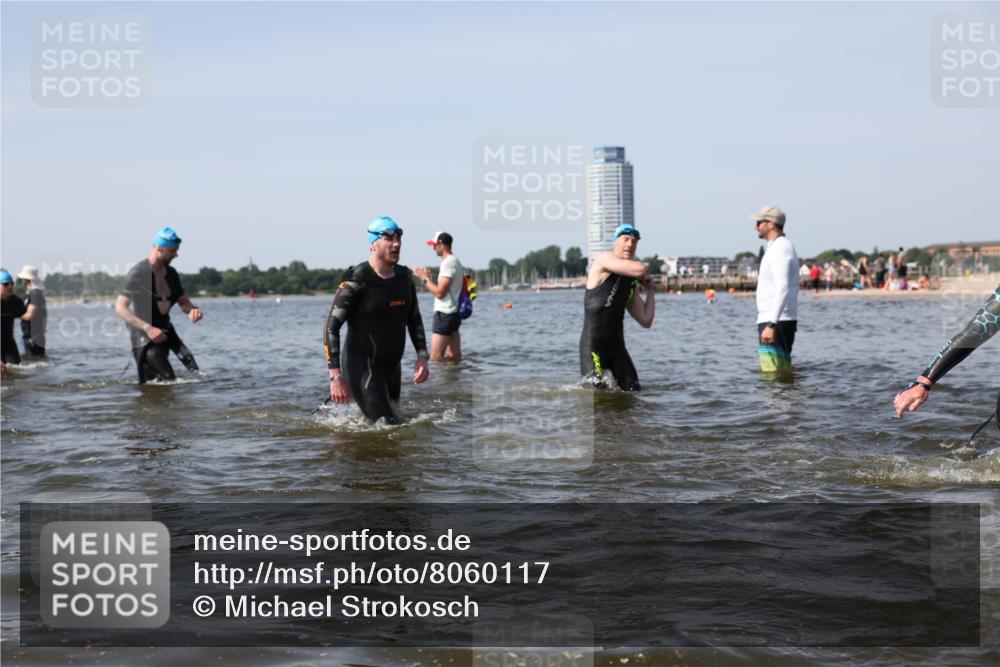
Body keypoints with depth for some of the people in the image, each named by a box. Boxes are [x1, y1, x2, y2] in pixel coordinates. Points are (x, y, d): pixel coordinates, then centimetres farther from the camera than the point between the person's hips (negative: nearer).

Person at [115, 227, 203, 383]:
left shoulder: (171, 273, 7)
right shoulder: (139, 273, -15)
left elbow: (183, 302, 16)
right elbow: (120, 308, -20)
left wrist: (192, 309, -10)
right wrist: (147, 328, -31)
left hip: (164, 332, 6)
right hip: (144, 336, -6)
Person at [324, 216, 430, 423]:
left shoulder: (404, 277, 6)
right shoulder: (357, 281, -15)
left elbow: (414, 319, 19)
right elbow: (331, 327, -16)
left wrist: (422, 356, 5)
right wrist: (336, 376, -22)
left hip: (391, 367, 8)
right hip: (362, 368, -8)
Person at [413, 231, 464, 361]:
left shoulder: (448, 263, -15)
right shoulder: (456, 262, 16)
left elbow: (439, 292, -20)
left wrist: (424, 278, -10)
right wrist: (428, 277, 17)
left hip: (444, 314, -10)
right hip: (454, 312, 10)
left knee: (436, 357, -10)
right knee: (454, 355, 10)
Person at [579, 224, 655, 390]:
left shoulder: (631, 282, 16)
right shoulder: (604, 259, -6)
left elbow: (646, 321, 13)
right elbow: (639, 269, -23)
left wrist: (649, 291, 11)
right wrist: (644, 272, 0)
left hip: (617, 345, 7)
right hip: (593, 345, -7)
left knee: (633, 391, 3)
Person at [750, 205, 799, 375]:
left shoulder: (779, 248, -14)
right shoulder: (785, 246, 20)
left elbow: (783, 290, -24)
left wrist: (771, 324, -29)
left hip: (775, 322, -11)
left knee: (772, 373, -12)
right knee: (784, 372, 13)